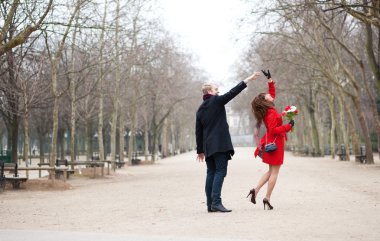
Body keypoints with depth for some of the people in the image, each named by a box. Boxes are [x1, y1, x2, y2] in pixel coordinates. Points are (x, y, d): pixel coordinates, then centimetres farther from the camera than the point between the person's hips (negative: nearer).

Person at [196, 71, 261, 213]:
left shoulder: (200, 109, 16)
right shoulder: (216, 101, -2)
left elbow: (198, 131, 17)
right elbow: (233, 92, -6)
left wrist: (200, 150, 21)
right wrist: (249, 79, -2)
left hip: (208, 147, 7)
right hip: (220, 144, -7)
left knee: (211, 173, 9)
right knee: (220, 171, -8)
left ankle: (210, 204, 7)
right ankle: (216, 202, -17)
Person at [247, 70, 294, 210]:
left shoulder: (269, 109, 9)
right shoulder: (271, 113, -18)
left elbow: (272, 93, 23)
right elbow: (273, 130, -24)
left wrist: (270, 80, 21)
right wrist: (288, 126, -18)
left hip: (271, 142, 9)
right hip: (275, 142, -9)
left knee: (271, 171, 16)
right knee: (274, 171, -3)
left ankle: (255, 190, 5)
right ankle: (267, 199, -3)